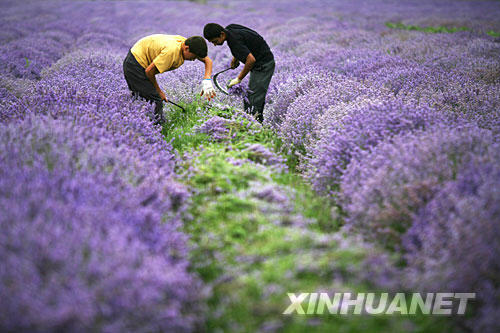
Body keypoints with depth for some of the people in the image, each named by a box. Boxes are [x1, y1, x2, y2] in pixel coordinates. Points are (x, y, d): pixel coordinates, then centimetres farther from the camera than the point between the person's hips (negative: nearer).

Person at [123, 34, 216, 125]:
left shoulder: (187, 43, -9)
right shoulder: (172, 51, -34)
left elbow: (208, 60, 1)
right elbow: (149, 71, -28)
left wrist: (207, 80, -17)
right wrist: (158, 91, -13)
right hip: (135, 65, -9)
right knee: (156, 101, -12)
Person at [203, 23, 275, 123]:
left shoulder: (234, 40, -27)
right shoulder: (229, 29, 1)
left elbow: (251, 59, -31)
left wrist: (239, 79, -22)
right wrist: (235, 58, 11)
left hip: (264, 65, -10)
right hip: (258, 65, 10)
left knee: (254, 101, -14)